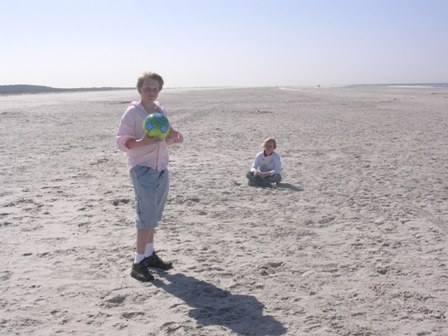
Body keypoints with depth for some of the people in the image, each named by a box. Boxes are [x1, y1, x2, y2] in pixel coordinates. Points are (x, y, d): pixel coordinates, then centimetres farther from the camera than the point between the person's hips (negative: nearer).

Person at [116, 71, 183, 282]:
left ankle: (149, 254, 28)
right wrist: (142, 142, -29)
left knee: (153, 215, 15)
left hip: (161, 169, 7)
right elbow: (121, 141, -11)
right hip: (142, 169, -7)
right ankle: (138, 263, -5)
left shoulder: (161, 111, 12)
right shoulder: (132, 112, -8)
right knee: (147, 216, -11)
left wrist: (173, 136, -3)